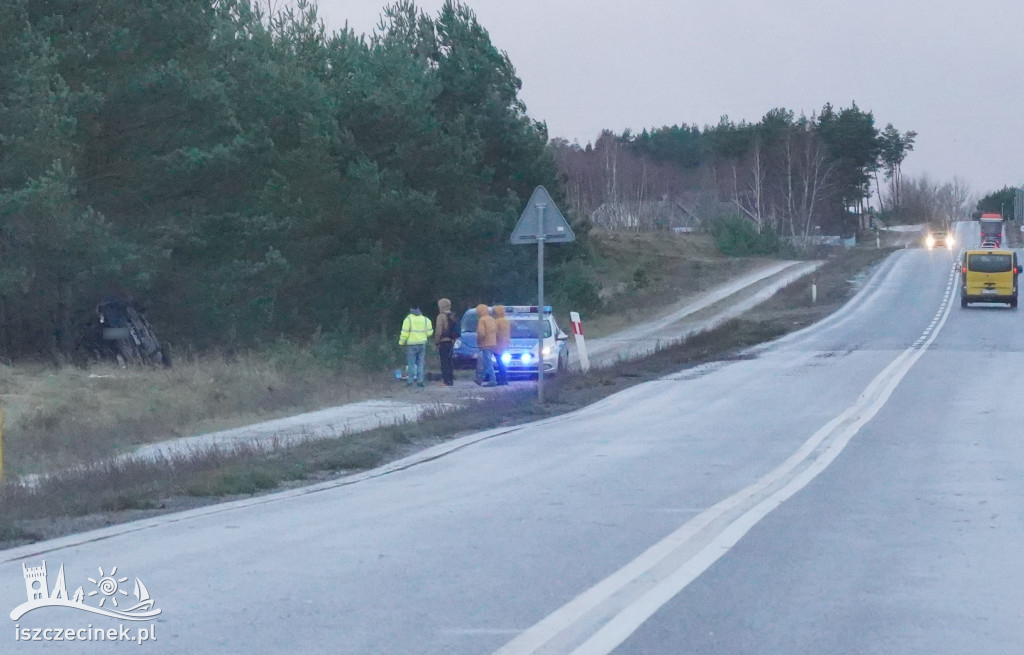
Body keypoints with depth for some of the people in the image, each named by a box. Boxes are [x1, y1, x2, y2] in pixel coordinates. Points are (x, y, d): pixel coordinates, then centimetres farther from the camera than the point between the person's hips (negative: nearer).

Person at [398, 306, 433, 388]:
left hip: (411, 344, -4)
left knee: (411, 363, 0)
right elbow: (430, 332, 8)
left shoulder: (408, 319, -6)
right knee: (420, 363, 9)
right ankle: (420, 380, 6)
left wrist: (401, 342, 1)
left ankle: (411, 380, -4)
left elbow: (405, 333, -10)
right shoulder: (425, 319, 7)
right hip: (422, 344, 4)